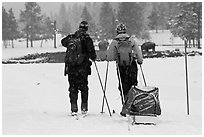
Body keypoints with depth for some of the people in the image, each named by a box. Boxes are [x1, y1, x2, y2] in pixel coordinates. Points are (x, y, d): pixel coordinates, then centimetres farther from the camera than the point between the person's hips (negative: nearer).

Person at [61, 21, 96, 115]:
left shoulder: (71, 37, 0)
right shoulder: (87, 39, -7)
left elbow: (63, 42, 19)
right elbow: (92, 53, -9)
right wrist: (93, 57, 11)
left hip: (71, 68, 1)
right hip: (83, 68, -1)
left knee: (73, 87, 7)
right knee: (84, 87, 12)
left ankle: (74, 108, 0)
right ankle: (84, 107, 12)